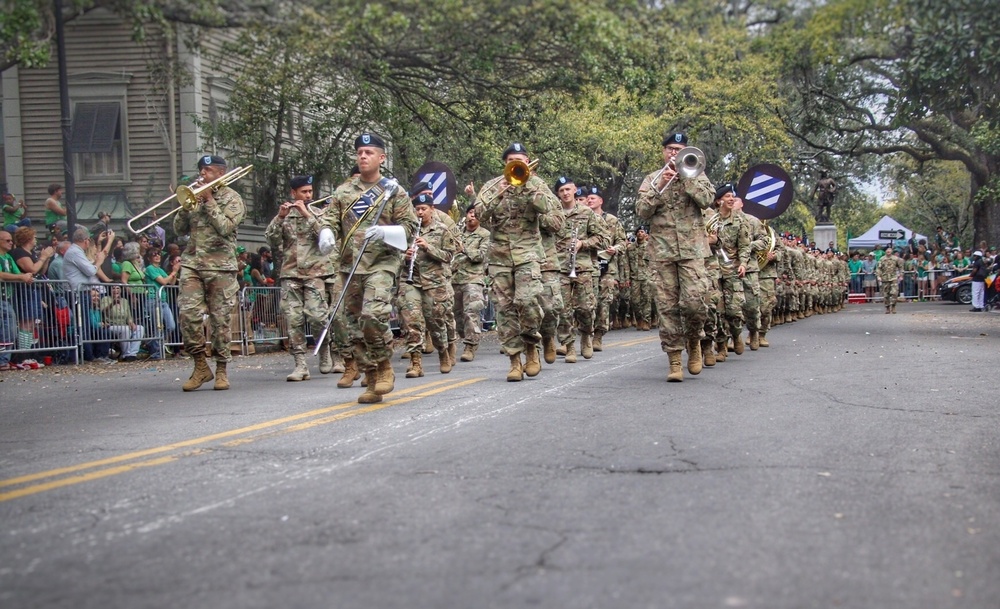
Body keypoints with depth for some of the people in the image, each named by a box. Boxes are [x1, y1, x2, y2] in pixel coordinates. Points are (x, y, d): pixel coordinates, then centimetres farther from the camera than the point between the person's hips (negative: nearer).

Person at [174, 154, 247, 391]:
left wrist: (209, 202, -9)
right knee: (188, 314, -9)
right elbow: (179, 229, 12)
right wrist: (186, 206, -2)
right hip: (192, 263, 4)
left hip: (220, 267, -4)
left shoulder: (232, 198, 3)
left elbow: (225, 227, -12)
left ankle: (221, 370, 8)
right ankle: (200, 366, 1)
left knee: (220, 318, -2)